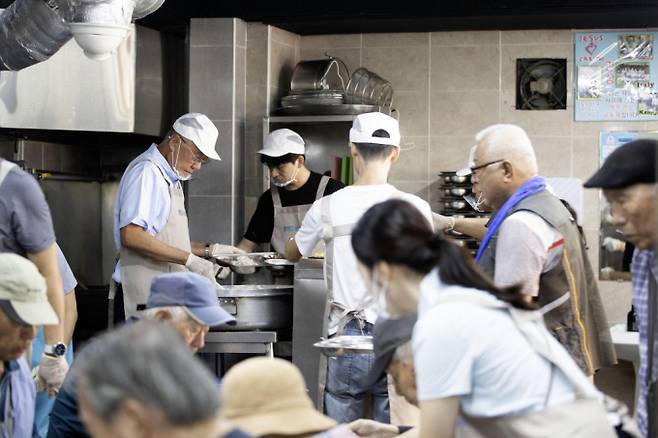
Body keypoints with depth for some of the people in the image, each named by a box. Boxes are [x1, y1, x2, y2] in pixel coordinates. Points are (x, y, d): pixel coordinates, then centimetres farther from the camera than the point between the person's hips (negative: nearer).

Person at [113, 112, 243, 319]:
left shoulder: (170, 178, 21)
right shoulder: (146, 172, -9)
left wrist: (209, 250, 15)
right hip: (146, 293, -9)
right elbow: (131, 236, -20)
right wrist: (189, 259, -18)